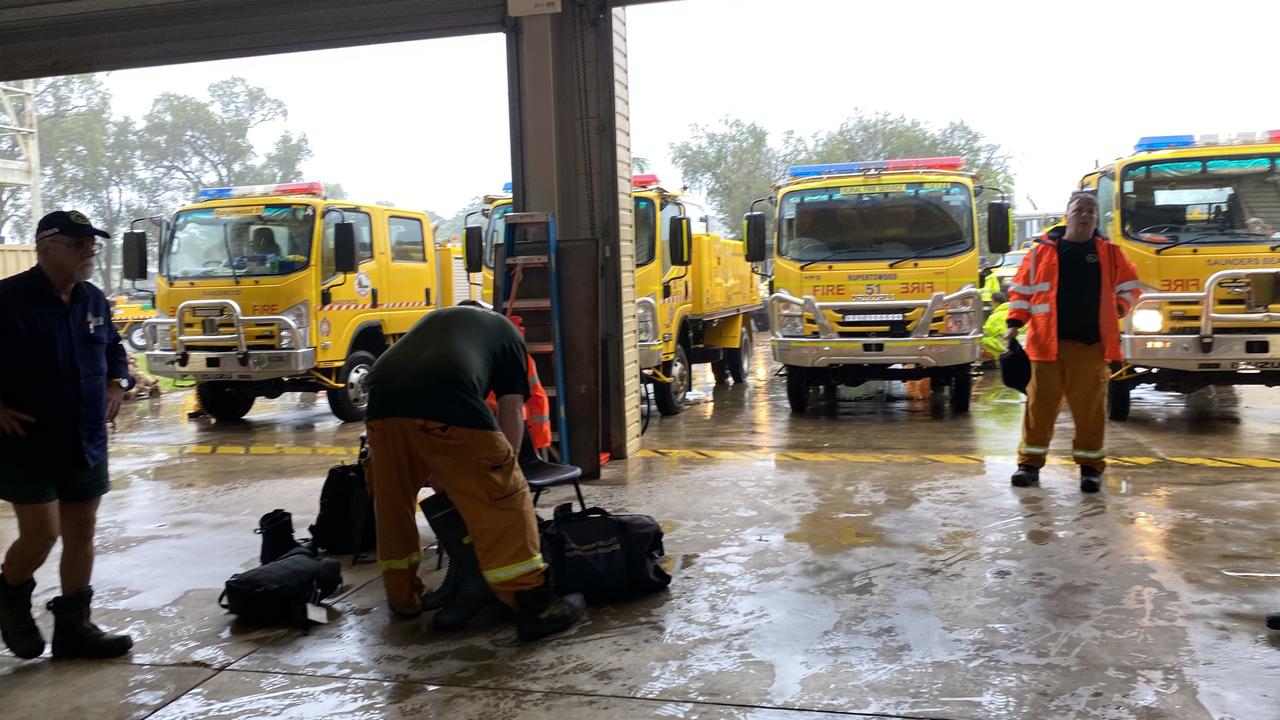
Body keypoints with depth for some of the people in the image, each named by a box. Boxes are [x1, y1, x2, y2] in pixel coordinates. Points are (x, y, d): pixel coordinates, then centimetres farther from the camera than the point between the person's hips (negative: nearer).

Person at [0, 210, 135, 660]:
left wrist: (116, 385, 8)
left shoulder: (94, 301, 9)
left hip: (86, 443, 7)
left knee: (81, 532, 9)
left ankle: (73, 627, 19)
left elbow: (113, 349, 24)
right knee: (42, 533, -6)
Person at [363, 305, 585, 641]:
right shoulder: (507, 332, 29)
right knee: (501, 501, 6)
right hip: (447, 399, -5)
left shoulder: (436, 318, 41)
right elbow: (511, 412, 21)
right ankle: (535, 606, 7)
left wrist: (434, 471, 44)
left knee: (392, 500, 23)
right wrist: (501, 468, 32)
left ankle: (403, 598, 38)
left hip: (383, 395, 5)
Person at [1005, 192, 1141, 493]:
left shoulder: (1109, 253, 11)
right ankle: (1030, 462, 13)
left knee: (1090, 406, 2)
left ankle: (1091, 465, 14)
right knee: (1040, 403, 3)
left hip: (1092, 344, 1)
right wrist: (1015, 322, 2)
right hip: (1047, 343, -1)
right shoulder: (1042, 250, 7)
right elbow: (1021, 289, 11)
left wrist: (1118, 309, 4)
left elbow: (1131, 287, 20)